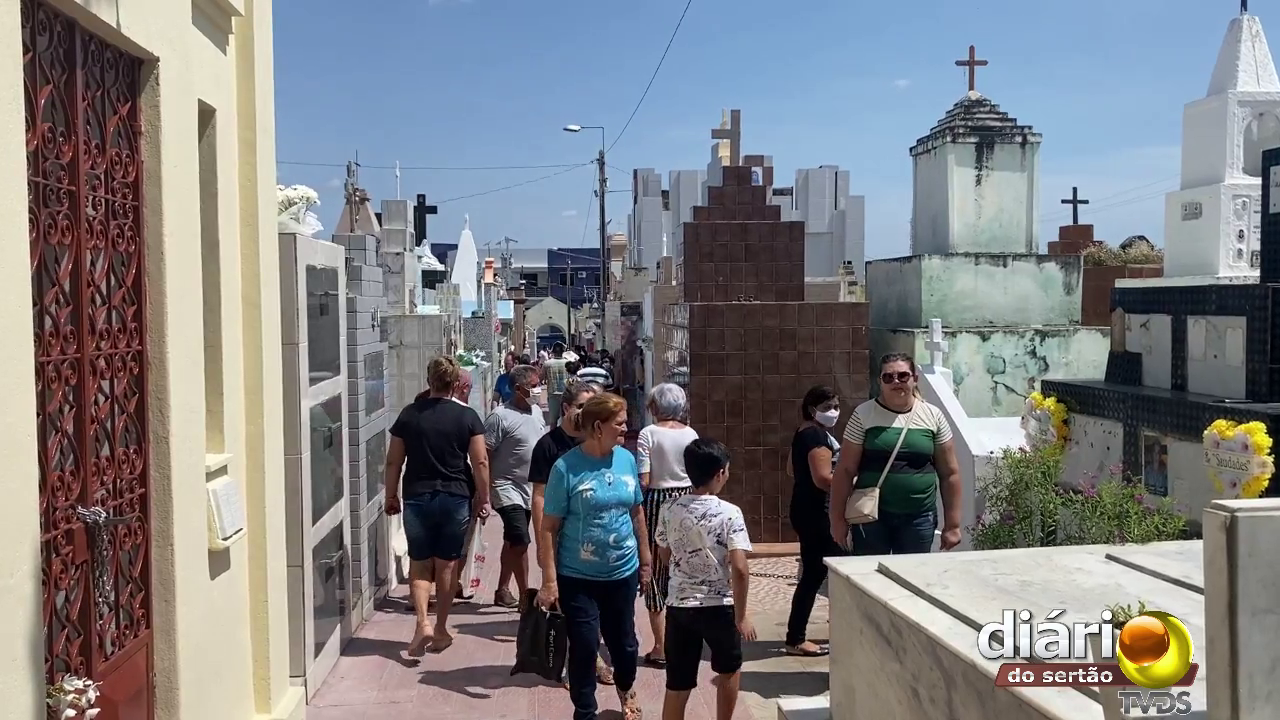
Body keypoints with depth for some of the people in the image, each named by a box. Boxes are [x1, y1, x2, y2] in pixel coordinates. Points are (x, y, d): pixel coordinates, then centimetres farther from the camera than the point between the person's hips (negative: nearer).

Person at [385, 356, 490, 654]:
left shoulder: (409, 415, 0)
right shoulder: (467, 417, -4)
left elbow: (393, 461, 3)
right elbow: (480, 462, -6)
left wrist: (391, 496, 14)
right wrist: (483, 499, 4)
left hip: (417, 498, 0)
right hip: (455, 499, 0)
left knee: (419, 564, 10)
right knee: (447, 565, 10)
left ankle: (423, 623, -7)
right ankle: (441, 630, 18)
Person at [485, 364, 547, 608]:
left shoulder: (537, 412, 7)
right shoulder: (500, 417, -17)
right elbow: (484, 456, -16)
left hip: (529, 490, 8)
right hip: (507, 489, -8)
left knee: (512, 542, 17)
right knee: (521, 542, -13)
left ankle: (502, 591, 28)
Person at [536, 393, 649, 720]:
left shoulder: (627, 459, -3)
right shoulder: (566, 467, -16)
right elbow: (549, 527, -13)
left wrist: (645, 558, 13)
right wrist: (549, 580, -15)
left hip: (623, 572, 4)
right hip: (578, 577, -4)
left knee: (623, 640, 19)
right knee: (583, 646, 3)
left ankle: (626, 688, 49)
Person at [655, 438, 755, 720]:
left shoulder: (669, 510, -1)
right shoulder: (729, 513, -14)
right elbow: (740, 569, -19)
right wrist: (741, 616, -11)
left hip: (678, 607, 3)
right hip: (719, 606, -3)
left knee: (677, 687, 7)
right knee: (728, 670, 24)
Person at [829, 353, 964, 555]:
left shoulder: (933, 417, 2)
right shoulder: (864, 414, -2)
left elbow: (949, 473, 5)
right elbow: (846, 470, -1)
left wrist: (952, 524, 4)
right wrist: (838, 518, -5)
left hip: (919, 517, 1)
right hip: (872, 515, -1)